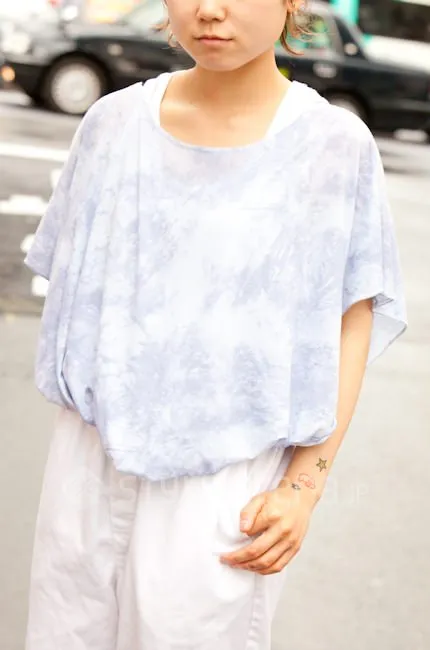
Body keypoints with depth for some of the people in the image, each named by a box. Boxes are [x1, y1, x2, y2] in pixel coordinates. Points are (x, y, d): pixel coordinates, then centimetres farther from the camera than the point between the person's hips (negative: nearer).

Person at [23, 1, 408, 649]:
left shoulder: (334, 145, -9)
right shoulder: (115, 122, -1)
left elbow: (354, 320, -4)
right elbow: (76, 288, 9)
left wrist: (305, 485, -9)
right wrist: (81, 413, 10)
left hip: (227, 473, -2)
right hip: (92, 459, 3)